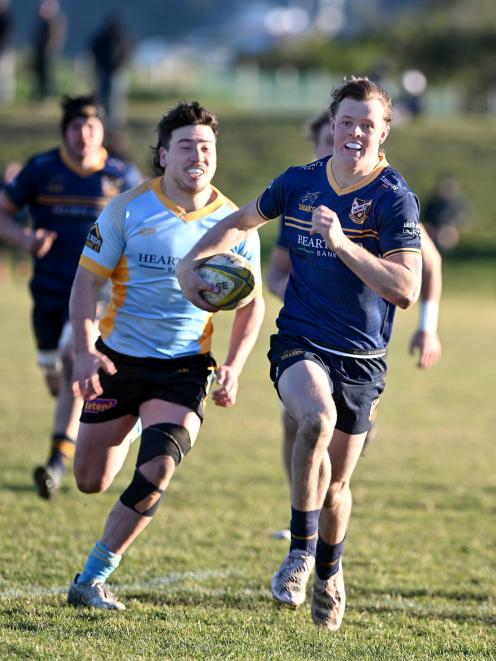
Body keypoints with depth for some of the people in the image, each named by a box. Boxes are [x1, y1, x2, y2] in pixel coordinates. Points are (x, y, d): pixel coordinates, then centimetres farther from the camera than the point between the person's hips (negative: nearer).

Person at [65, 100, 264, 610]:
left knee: (156, 473, -21)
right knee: (90, 482, 8)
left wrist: (233, 367, -7)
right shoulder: (127, 209, -7)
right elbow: (87, 281, -3)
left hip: (185, 367, 0)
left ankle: (91, 580, -7)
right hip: (117, 359, 0)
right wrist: (85, 351, -15)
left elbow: (250, 304, 7)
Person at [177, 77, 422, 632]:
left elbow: (406, 289, -19)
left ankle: (328, 572, 40)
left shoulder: (395, 199, -9)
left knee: (336, 482, 8)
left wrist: (341, 242, -27)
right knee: (318, 417, -33)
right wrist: (191, 260, 9)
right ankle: (300, 553, -18)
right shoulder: (298, 182, 2)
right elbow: (242, 220, 22)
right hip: (299, 343, 1)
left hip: (361, 356, -1)